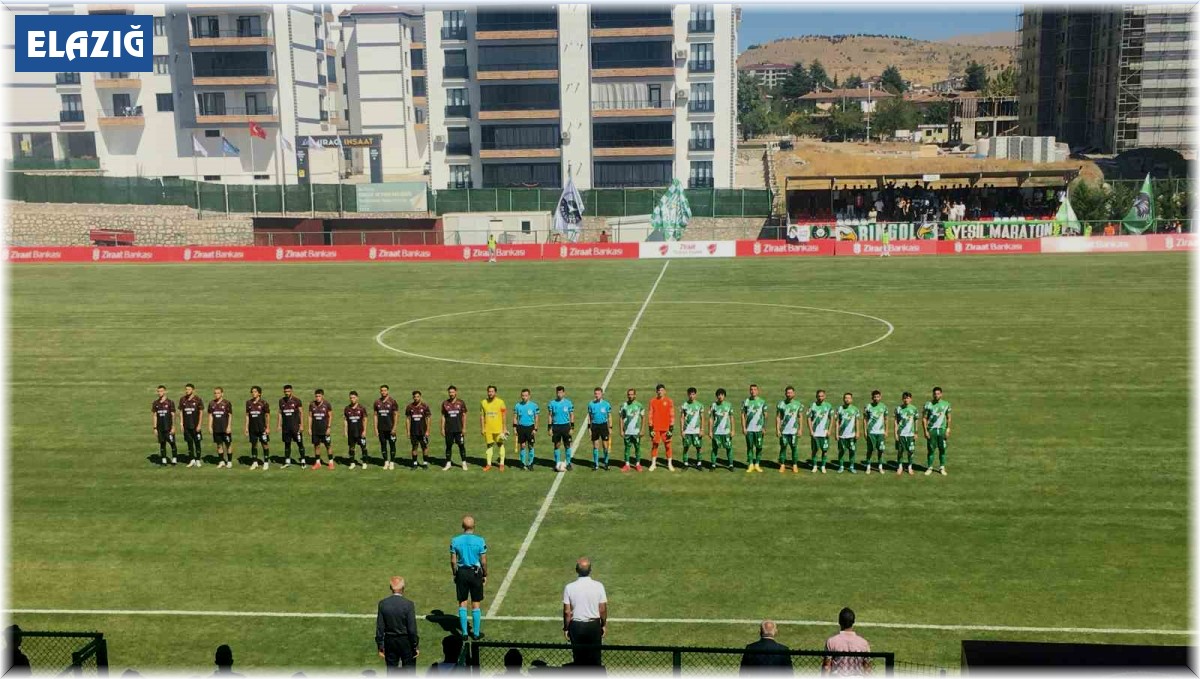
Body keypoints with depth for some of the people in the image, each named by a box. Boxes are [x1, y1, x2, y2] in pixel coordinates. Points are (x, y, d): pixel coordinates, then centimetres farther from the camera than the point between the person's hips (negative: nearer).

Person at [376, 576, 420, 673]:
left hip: (389, 642, 3)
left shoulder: (382, 603, -7)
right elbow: (412, 628, -13)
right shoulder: (408, 604, -15)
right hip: (406, 642, -3)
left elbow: (379, 628, -2)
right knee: (409, 671, 9)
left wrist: (380, 647, 7)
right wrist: (416, 646, -2)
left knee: (391, 672, 11)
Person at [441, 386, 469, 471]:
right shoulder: (445, 403, 5)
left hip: (459, 429, -1)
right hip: (448, 429, 1)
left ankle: (464, 463, 9)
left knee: (461, 445, 0)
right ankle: (448, 464, 12)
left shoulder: (461, 402, 2)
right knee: (448, 446, 5)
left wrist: (464, 428, -3)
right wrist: (442, 428, 3)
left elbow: (464, 416, 3)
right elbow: (443, 416, 9)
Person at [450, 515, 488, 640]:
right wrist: (485, 575, 6)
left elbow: (453, 561, -2)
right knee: (475, 605, 10)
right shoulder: (480, 541, -12)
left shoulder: (455, 540, -7)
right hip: (475, 573, -1)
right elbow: (484, 561, -7)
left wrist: (455, 574, 11)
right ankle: (476, 633, 16)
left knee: (462, 604, 12)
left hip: (461, 573, 1)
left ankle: (464, 633, 16)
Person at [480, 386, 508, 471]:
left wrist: (505, 428, -7)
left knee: (500, 445, 4)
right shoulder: (483, 402, 4)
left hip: (498, 428, -2)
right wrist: (482, 428, 5)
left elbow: (504, 416, -3)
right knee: (489, 445, 7)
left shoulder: (500, 402, -4)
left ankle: (502, 464, 12)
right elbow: (482, 416, 8)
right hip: (488, 429, 2)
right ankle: (488, 464, 12)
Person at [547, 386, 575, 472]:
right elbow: (550, 416, 7)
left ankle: (568, 463, 11)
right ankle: (557, 463, 14)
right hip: (556, 426, 1)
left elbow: (572, 415, 3)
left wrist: (572, 428, -3)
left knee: (567, 445, 1)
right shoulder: (552, 403, 2)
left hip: (566, 426, -1)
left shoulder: (568, 403, -1)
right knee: (556, 445, 5)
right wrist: (550, 428, 2)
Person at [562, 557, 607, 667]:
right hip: (594, 625, 0)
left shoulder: (569, 588, -12)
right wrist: (604, 625, 11)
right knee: (595, 658, 11)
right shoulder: (598, 586, -11)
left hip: (576, 626, 0)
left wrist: (566, 628, 6)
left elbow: (567, 611, -7)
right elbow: (603, 610, -4)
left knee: (579, 659, 11)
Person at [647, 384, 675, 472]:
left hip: (666, 428, -1)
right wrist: (651, 429, 0)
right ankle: (653, 464, 13)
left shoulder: (669, 401, 0)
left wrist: (671, 428, -6)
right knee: (654, 445, 4)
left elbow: (672, 415, 0)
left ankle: (669, 464, 11)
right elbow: (650, 415, 5)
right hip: (655, 428, 1)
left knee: (667, 445, 3)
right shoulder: (652, 401, 4)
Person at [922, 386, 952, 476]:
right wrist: (925, 431, -6)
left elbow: (948, 418, 10)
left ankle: (942, 468, 14)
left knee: (942, 450, 3)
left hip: (942, 429, 2)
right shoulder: (928, 404, -1)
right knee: (931, 449, 1)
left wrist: (948, 430, 1)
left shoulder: (946, 404, 5)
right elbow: (924, 418, 1)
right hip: (931, 430, -1)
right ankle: (929, 468, 9)